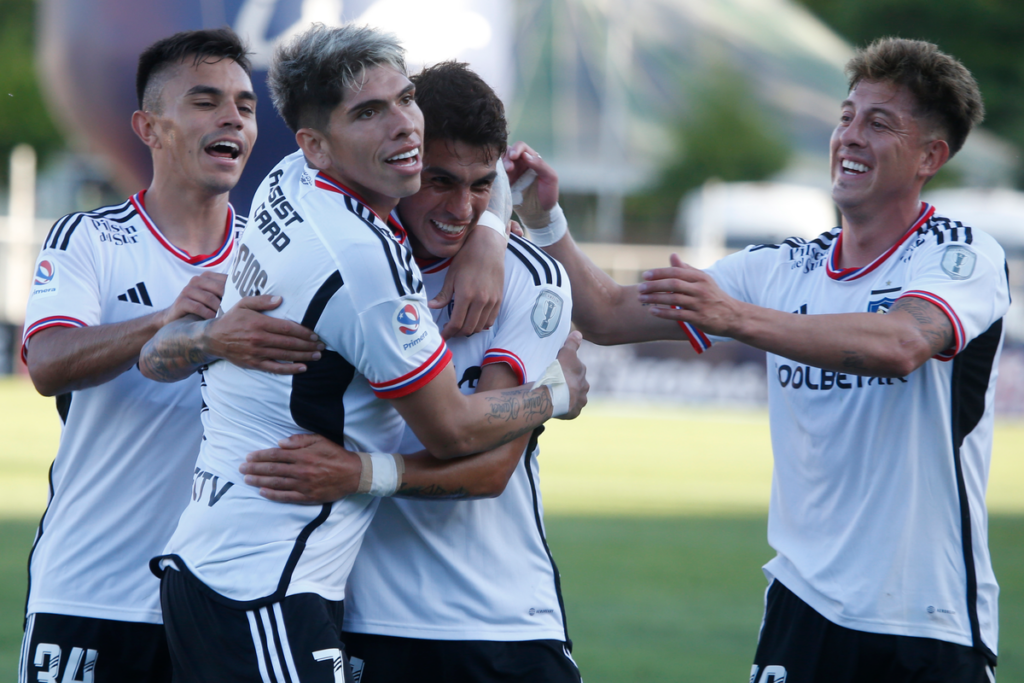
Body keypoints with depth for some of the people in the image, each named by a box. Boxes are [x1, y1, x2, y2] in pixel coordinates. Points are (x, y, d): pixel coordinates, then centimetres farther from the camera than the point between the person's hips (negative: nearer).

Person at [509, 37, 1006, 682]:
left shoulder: (965, 254, -7)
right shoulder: (784, 268, 11)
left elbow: (900, 344, -29)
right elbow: (609, 314, 11)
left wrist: (737, 316, -36)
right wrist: (545, 218, -5)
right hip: (805, 602, 4)